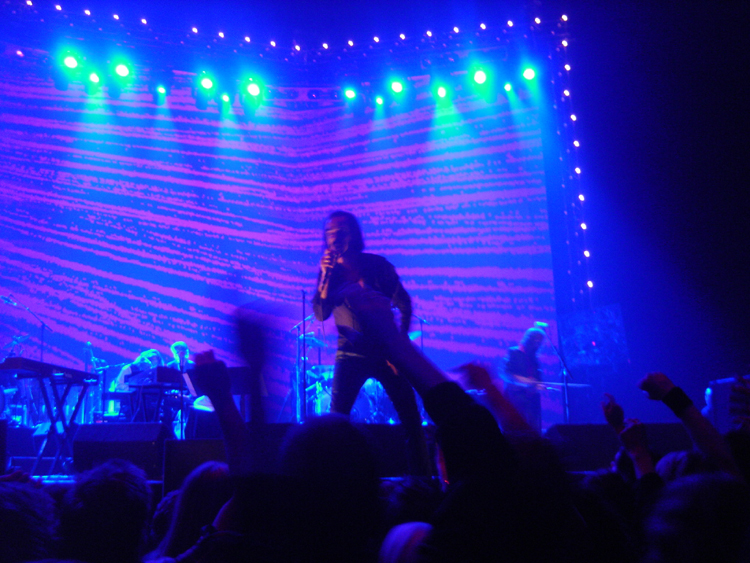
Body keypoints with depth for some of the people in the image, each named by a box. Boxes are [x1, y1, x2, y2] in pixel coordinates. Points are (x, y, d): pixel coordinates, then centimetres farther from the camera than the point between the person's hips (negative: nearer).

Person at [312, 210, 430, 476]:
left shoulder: (377, 265, -2)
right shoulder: (329, 270, 4)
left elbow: (404, 305, 0)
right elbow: (320, 314, -5)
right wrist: (325, 276, -15)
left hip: (385, 351, -1)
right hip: (350, 354, 1)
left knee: (411, 417, -3)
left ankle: (423, 477, 8)